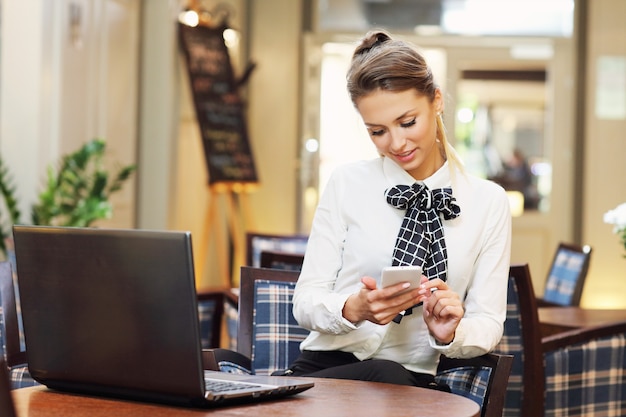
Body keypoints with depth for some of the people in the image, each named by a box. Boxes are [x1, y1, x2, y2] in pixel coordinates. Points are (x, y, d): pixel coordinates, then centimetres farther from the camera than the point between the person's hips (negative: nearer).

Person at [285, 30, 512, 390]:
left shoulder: (489, 201, 6)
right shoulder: (348, 184, 4)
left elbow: (488, 325, 7)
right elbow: (306, 301, 2)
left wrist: (450, 333, -17)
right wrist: (354, 309, -21)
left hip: (416, 383, 1)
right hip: (325, 370, 0)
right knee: (385, 374, -36)